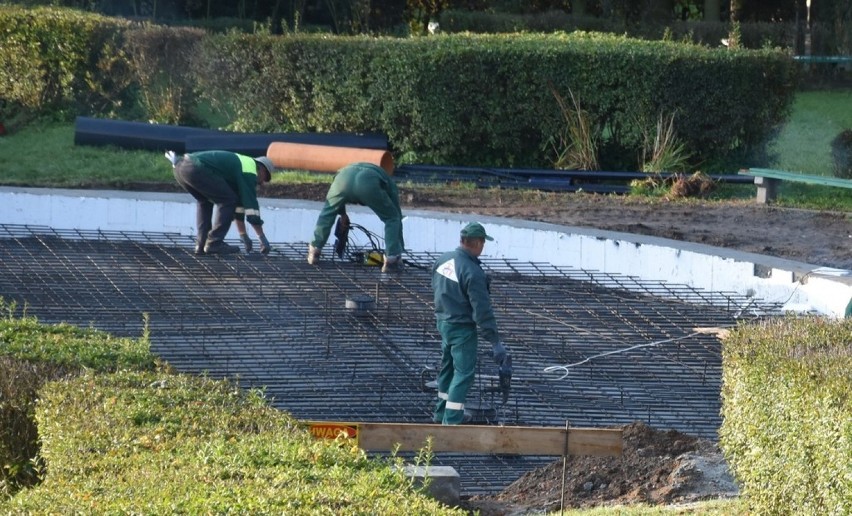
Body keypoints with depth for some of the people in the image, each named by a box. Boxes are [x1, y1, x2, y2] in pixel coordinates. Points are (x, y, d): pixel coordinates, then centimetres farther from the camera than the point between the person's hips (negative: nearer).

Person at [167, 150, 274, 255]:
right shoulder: (249, 171, 6)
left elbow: (239, 204, 37)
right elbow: (251, 203, 2)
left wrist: (243, 235, 40)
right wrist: (262, 237, 6)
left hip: (181, 167, 10)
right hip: (197, 169, -10)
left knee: (204, 201, 29)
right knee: (228, 201, 2)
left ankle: (201, 243, 19)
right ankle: (214, 243, 1)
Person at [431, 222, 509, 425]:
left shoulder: (444, 259, -1)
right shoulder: (472, 272, -25)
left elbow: (436, 287, 15)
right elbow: (482, 310, -24)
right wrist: (495, 341, -20)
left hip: (443, 322, 9)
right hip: (462, 327, -9)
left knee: (448, 367, 23)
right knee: (463, 372, -1)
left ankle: (442, 412, 35)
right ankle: (451, 419, -2)